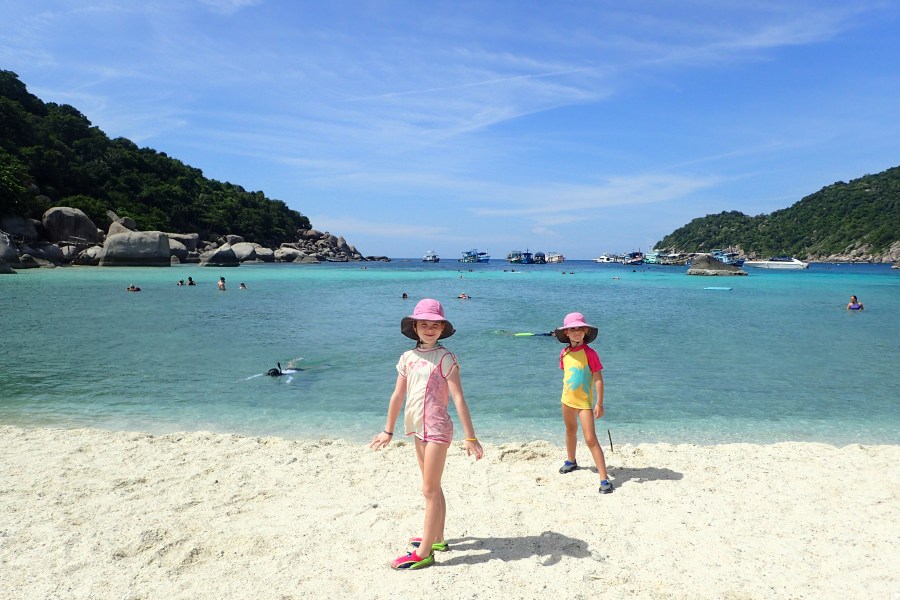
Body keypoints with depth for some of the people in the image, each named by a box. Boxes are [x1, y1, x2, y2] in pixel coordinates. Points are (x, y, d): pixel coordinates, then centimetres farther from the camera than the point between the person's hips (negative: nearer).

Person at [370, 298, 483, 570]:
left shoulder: (445, 358, -11)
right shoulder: (408, 357, 6)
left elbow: (458, 398, -15)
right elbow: (398, 396, 13)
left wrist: (470, 437, -18)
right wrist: (388, 431, 18)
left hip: (437, 429, -7)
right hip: (419, 429, 7)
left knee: (430, 489, -3)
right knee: (433, 488, 18)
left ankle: (423, 553, 4)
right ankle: (437, 538, 32)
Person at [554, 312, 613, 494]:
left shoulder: (589, 353, -16)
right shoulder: (564, 353, 0)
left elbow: (598, 379, -15)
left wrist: (599, 403, -17)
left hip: (585, 401, -6)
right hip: (568, 399, 6)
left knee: (590, 439, -13)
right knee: (570, 431, 26)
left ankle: (604, 478, -9)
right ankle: (571, 461, 49)